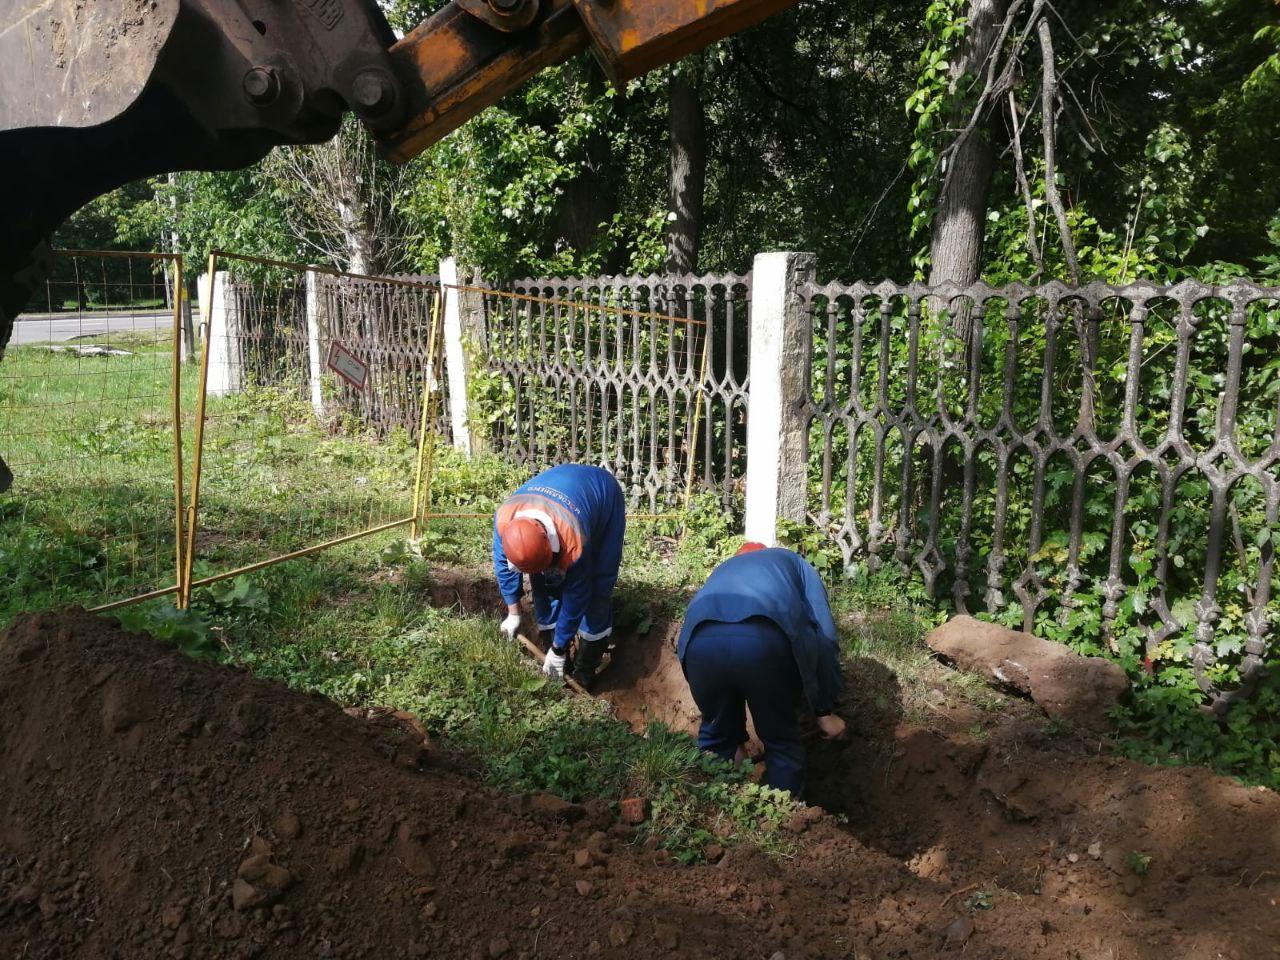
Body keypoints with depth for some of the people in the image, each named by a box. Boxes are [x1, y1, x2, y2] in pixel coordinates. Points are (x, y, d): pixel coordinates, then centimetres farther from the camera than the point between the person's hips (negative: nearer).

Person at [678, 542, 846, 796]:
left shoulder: (722, 571, 44)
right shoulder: (794, 563, 36)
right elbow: (824, 637, 18)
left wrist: (737, 740, 50)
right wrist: (825, 712, 22)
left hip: (701, 640, 3)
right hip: (765, 639, -3)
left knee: (716, 738, 29)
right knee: (782, 744, 21)